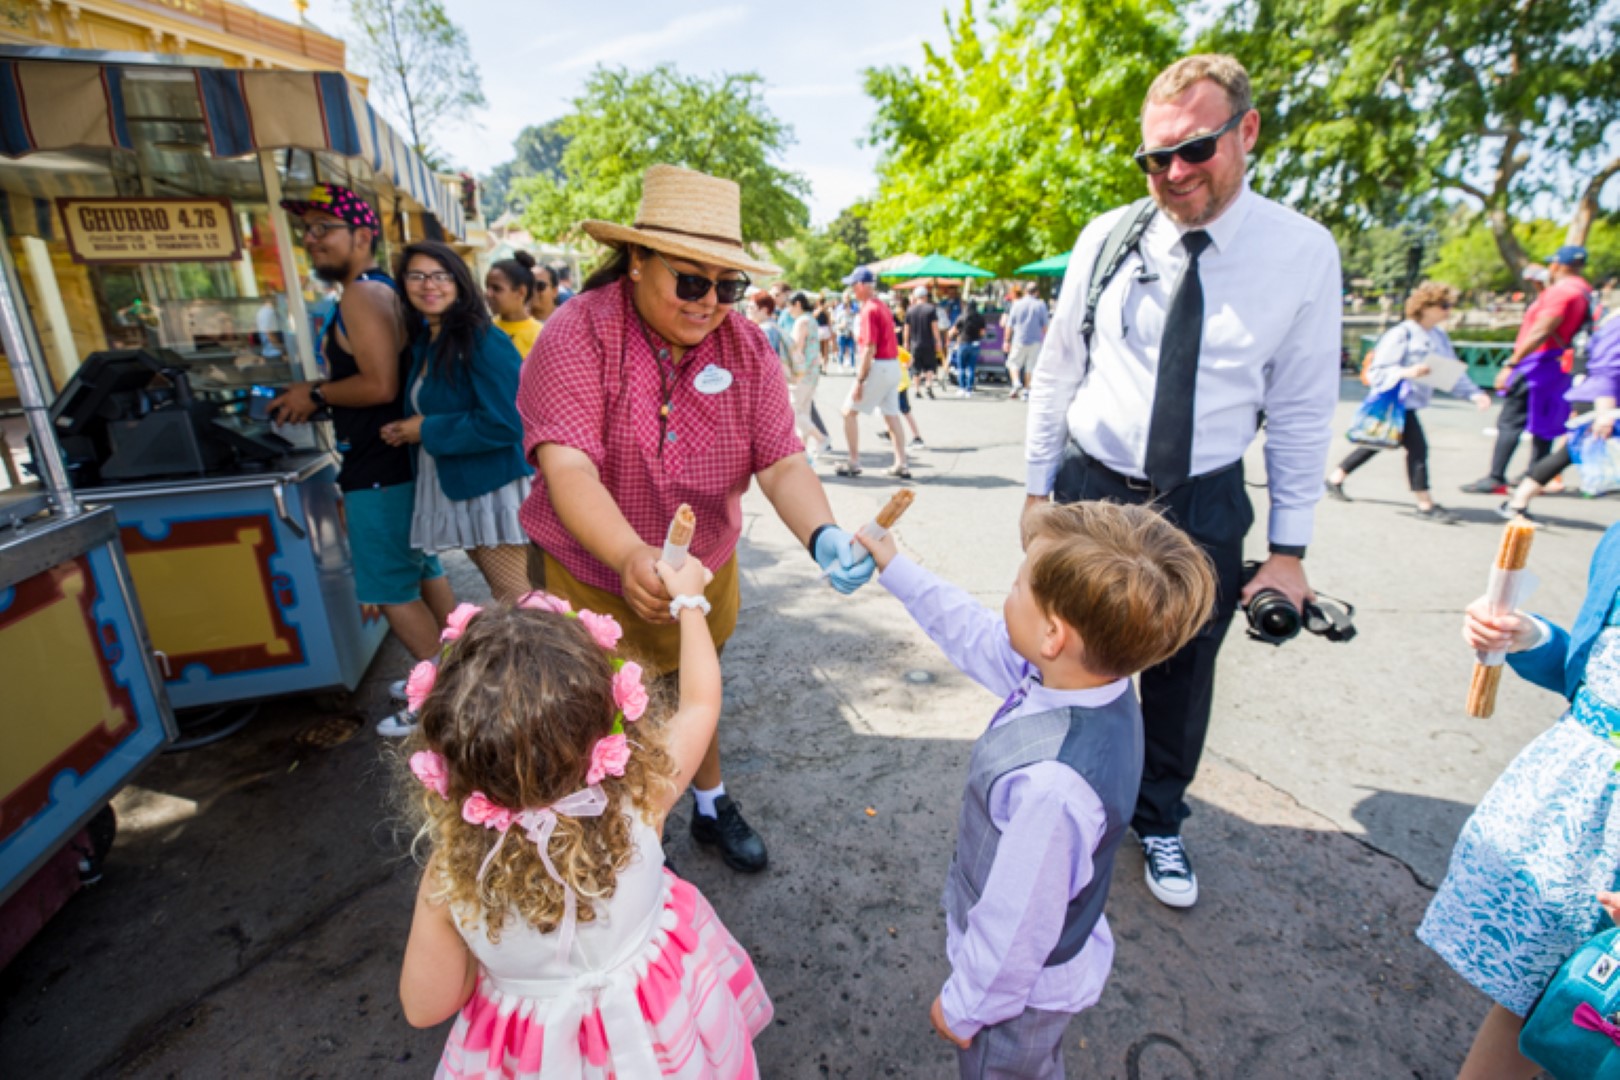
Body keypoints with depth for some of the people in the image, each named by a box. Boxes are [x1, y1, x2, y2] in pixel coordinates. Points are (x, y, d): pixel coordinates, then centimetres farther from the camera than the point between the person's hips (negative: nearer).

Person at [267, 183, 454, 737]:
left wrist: (316, 394, -11)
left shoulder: (362, 295, -16)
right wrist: (317, 396, 10)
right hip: (399, 460, 10)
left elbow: (380, 384, -26)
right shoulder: (382, 291, 15)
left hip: (380, 471, -10)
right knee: (423, 571, 17)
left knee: (390, 591, -1)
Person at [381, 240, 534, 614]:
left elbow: (504, 425, -23)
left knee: (518, 603, 0)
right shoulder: (423, 341, 11)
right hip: (453, 489, 8)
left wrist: (428, 431, -14)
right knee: (502, 596, 19)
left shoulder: (484, 341, -15)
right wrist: (405, 430, 1)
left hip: (494, 490, -8)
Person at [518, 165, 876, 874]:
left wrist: (824, 536, -36)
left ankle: (712, 806, 52)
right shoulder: (578, 335, -22)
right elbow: (568, 468, -34)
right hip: (596, 575, -3)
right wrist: (634, 560, -52)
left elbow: (781, 464, -16)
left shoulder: (747, 349, -10)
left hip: (704, 569, 3)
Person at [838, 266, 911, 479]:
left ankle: (854, 463, 4)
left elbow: (870, 349, -20)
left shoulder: (869, 310, -14)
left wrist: (859, 380, -19)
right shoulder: (883, 306, 15)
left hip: (878, 366, -9)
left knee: (850, 411, 0)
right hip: (893, 365, 9)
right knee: (892, 415, 11)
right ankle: (901, 464, 12)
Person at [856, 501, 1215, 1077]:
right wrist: (896, 569, 5)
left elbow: (1018, 923, -30)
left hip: (1020, 984, -6)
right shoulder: (1088, 675, -19)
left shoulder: (1052, 785, -45)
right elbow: (975, 633, -3)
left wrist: (964, 1005, -11)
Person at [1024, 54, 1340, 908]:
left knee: (1181, 678, 15)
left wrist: (1289, 548, -3)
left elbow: (1302, 411, -3)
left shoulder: (1303, 251, -6)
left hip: (1205, 505, 0)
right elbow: (1057, 373, 1)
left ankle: (1158, 822, 42)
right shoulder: (1107, 239, -6)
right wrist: (1039, 486, 2)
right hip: (1091, 490, 0)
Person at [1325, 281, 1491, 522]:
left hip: (1408, 403, 9)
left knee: (1375, 444, 15)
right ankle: (1425, 505, -5)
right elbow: (1377, 371, -17)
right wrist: (1407, 372, -32)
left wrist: (1474, 393, 0)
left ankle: (1335, 480, 27)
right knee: (1417, 446, -12)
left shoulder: (1439, 337, 12)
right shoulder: (1401, 334, -13)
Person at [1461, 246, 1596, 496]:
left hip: (1541, 363, -10)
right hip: (1559, 366, 10)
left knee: (1509, 421, -11)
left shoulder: (1561, 290, -14)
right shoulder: (1585, 292, 17)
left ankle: (1496, 478, -16)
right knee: (1543, 424, 14)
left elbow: (1541, 332, -22)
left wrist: (1511, 363, -23)